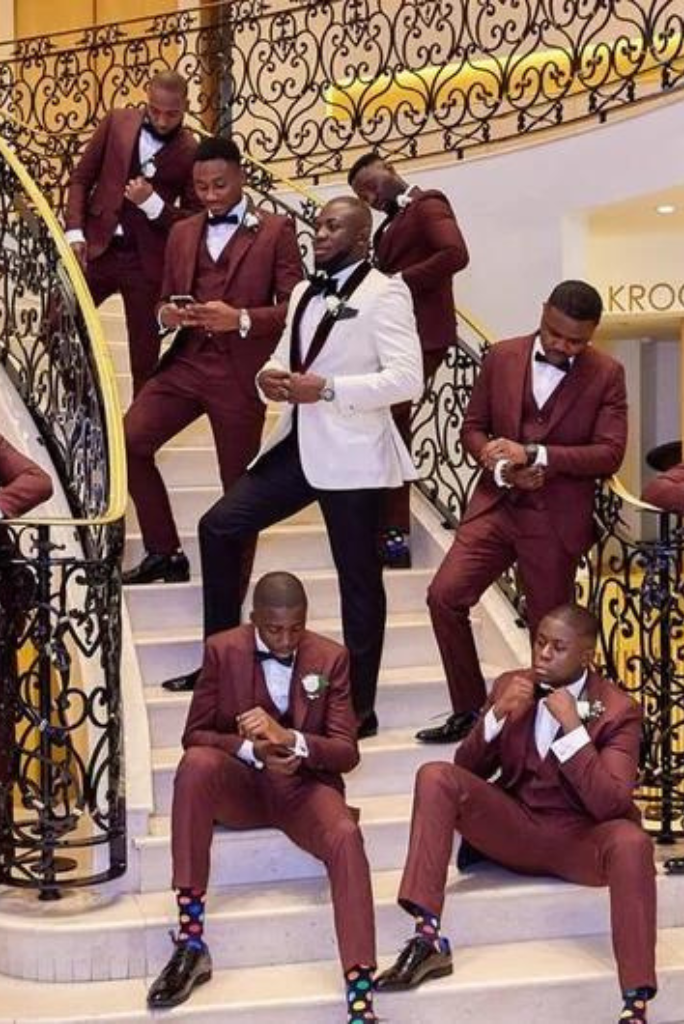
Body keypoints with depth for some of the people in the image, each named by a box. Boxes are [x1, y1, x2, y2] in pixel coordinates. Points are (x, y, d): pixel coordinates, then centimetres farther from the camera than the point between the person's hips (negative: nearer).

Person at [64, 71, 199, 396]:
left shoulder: (191, 153, -4)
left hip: (146, 261, -2)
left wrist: (153, 203, -17)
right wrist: (74, 231, -4)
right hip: (97, 247, 2)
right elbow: (81, 178, 8)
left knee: (144, 353, 6)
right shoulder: (117, 122, 4)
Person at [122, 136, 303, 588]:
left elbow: (295, 306, -7)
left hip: (240, 373, -5)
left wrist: (241, 319, -22)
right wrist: (166, 314, -5)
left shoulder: (276, 230, -1)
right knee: (128, 441, -7)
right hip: (186, 362, 5)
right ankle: (164, 552, 9)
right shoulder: (182, 232, 15)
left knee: (238, 482, 5)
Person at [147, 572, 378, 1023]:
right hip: (240, 782, 1)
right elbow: (195, 735, 0)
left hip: (305, 785, 0)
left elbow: (346, 752, -4)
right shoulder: (223, 650, -1)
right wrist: (252, 749, -20)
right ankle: (191, 943, -30)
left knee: (346, 837, -33)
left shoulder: (330, 658, 0)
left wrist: (288, 739, -23)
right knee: (196, 763, -34)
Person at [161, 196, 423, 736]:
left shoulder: (384, 294, -10)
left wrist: (326, 388, -23)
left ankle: (359, 707, 13)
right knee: (219, 526, 4)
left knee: (359, 581, 2)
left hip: (350, 453, -8)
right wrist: (271, 374, -1)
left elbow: (407, 379, -18)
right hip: (296, 444, 8)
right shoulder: (304, 293, 15)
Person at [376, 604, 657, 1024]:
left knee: (631, 842, -38)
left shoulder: (619, 710, -8)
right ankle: (428, 938, -25)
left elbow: (610, 805, -19)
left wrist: (573, 727, -27)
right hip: (515, 828, 4)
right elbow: (467, 770, 3)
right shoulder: (511, 685, 3)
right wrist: (498, 713, -15)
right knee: (437, 776, -21)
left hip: (581, 839, -3)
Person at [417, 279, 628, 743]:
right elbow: (473, 426, 8)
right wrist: (498, 463, -13)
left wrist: (534, 455, -21)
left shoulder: (607, 375, -5)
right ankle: (468, 709, 7)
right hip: (495, 504, 3)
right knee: (445, 595, -9)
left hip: (556, 518, -2)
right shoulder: (503, 357, 2)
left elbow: (610, 454, -12)